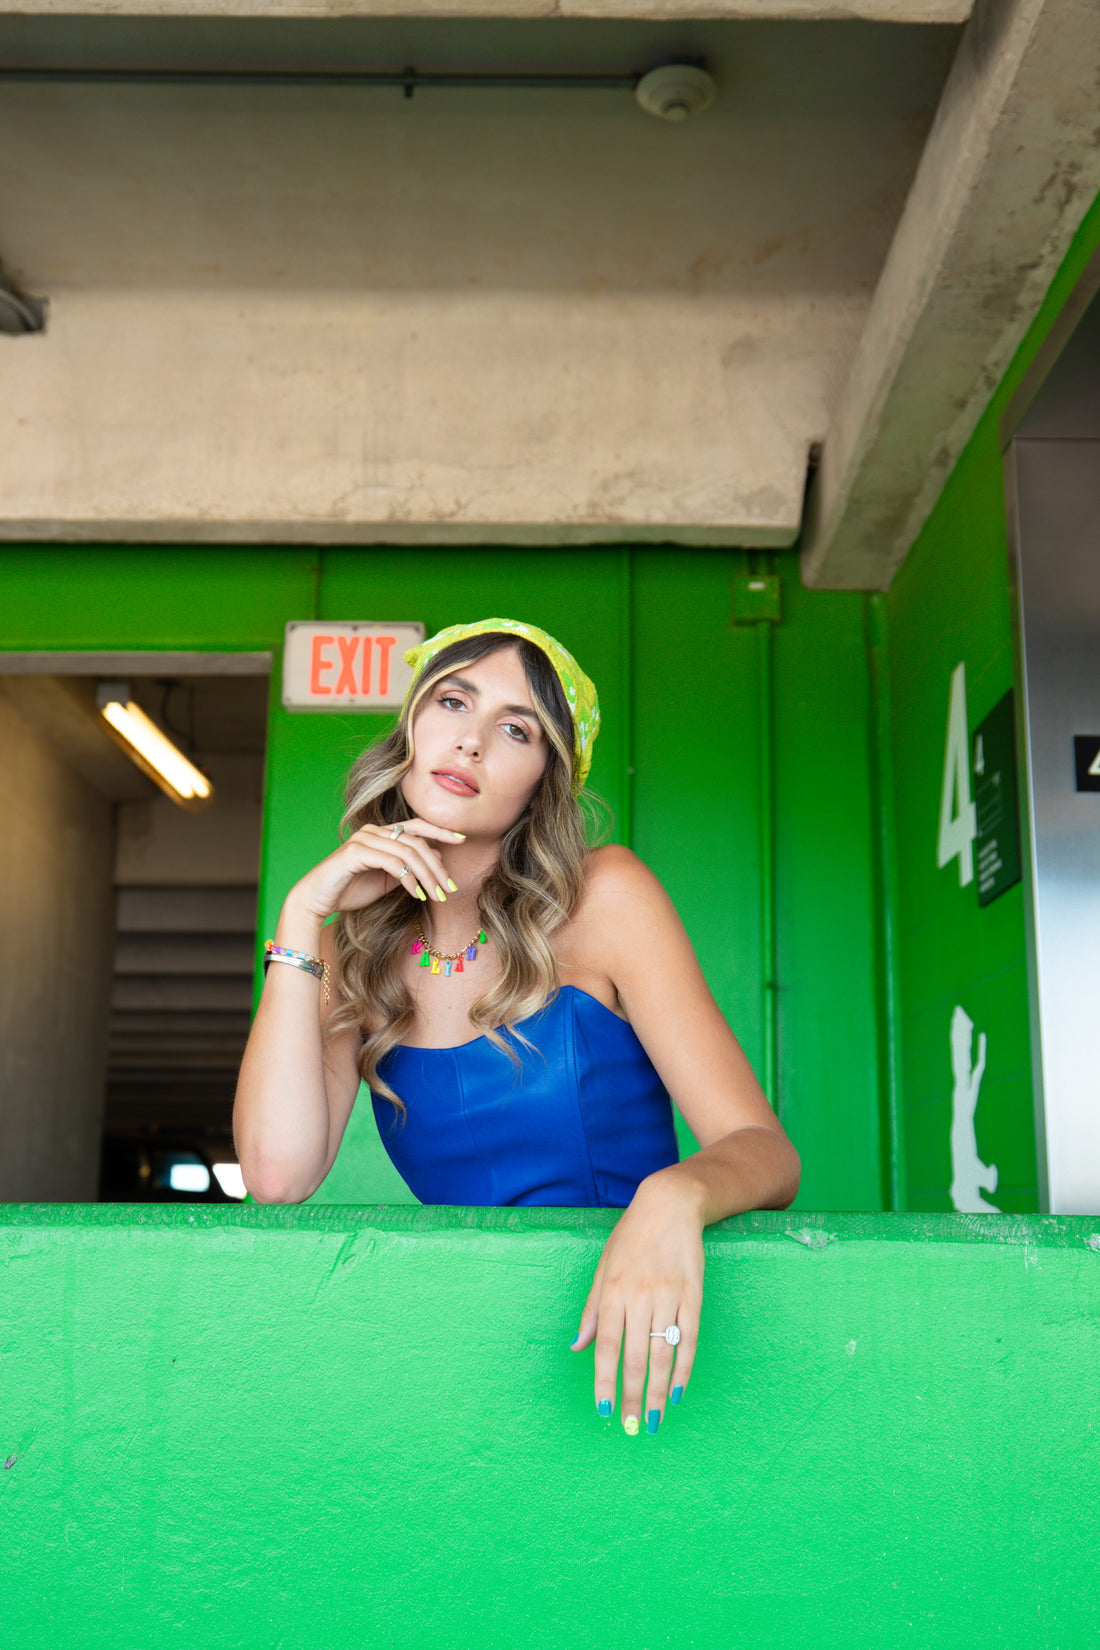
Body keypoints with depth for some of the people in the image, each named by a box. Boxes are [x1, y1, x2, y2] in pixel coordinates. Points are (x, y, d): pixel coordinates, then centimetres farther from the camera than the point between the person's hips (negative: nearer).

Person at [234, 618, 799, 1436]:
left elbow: (765, 1151, -8)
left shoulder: (604, 899, -3)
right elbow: (279, 1176, -9)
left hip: (632, 1348, -1)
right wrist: (303, 916, -7)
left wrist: (674, 1195, -31)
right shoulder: (354, 947, 7)